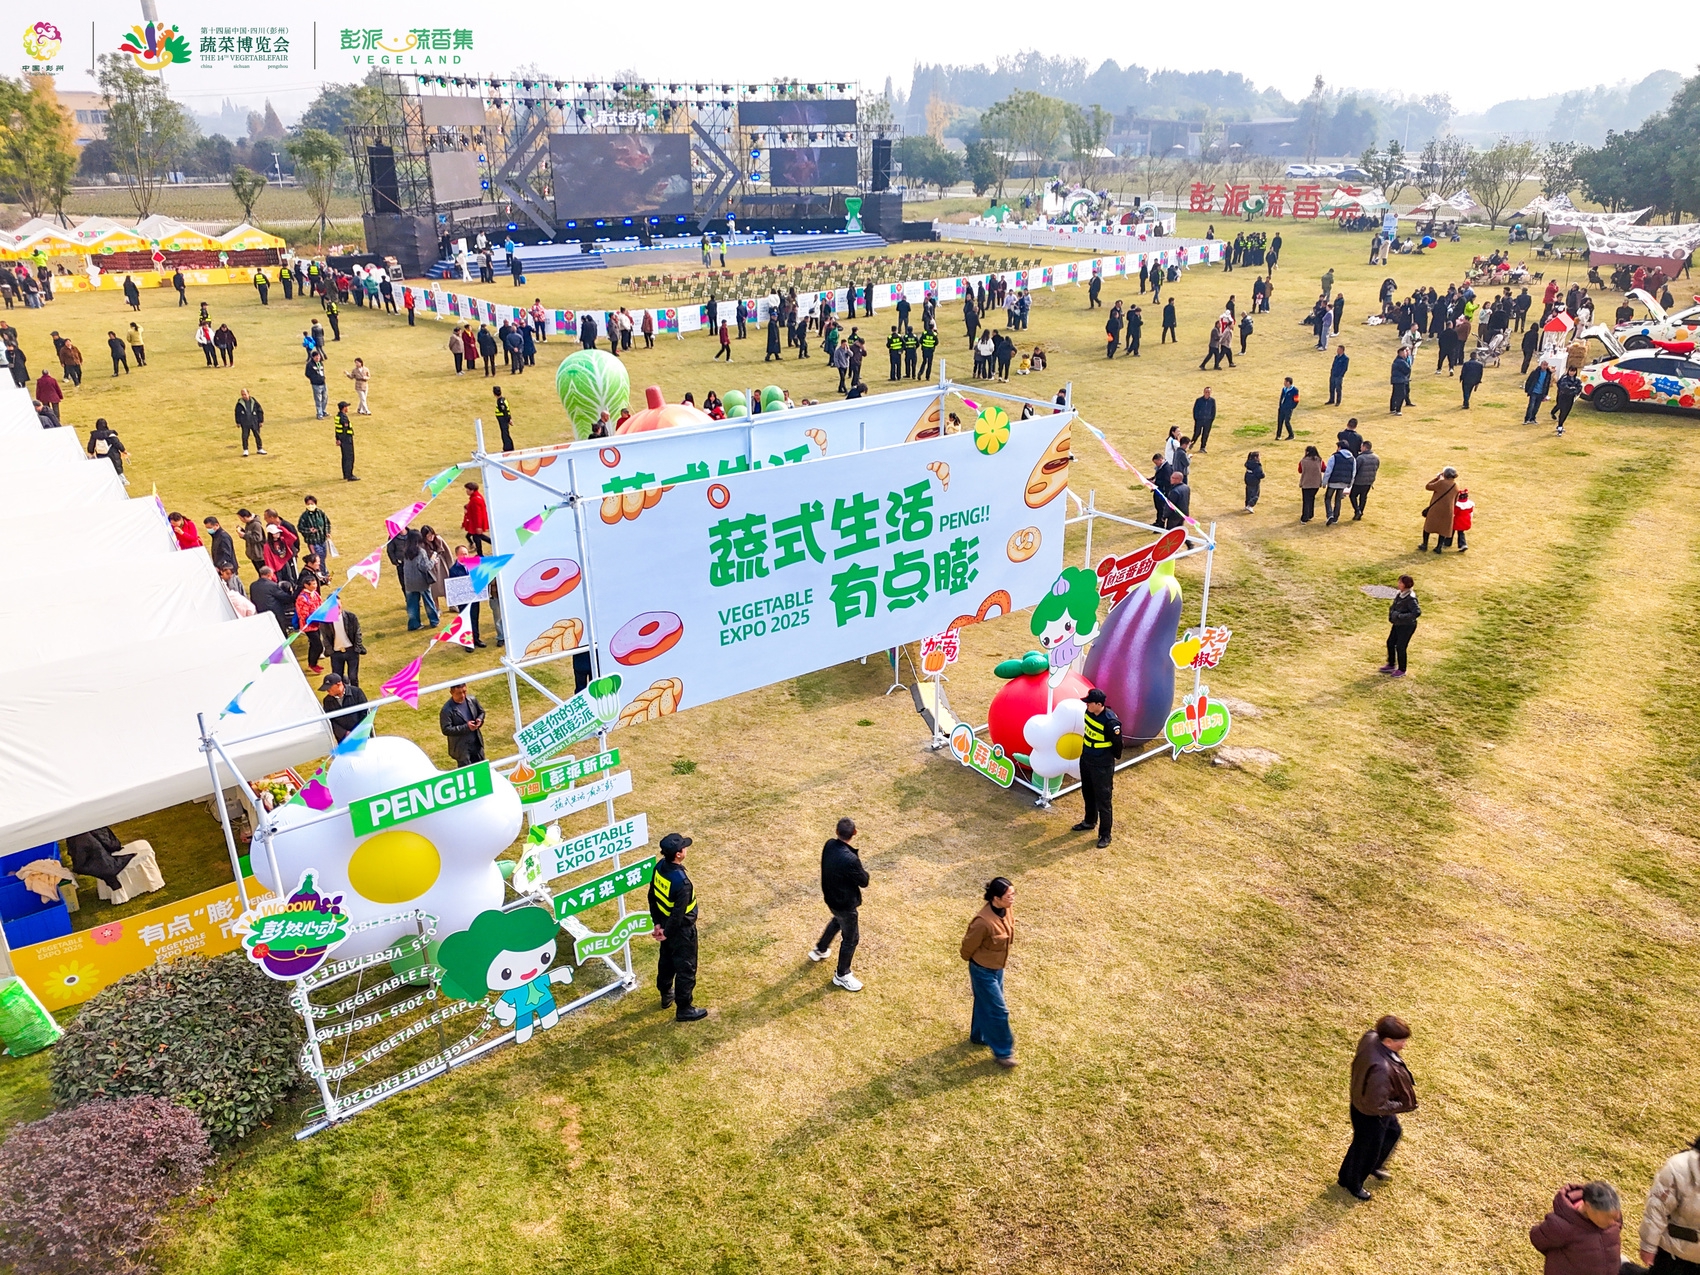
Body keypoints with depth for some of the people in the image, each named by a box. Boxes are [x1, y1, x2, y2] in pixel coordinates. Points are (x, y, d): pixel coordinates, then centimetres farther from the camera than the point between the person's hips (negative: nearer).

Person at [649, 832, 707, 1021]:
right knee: (686, 969, 10)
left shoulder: (660, 867, -11)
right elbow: (679, 913, -28)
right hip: (681, 929, -8)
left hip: (666, 923, 8)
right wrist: (667, 933, -11)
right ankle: (684, 1009, 24)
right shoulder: (681, 881, -36)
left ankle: (666, 995, 48)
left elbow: (652, 896, 0)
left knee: (666, 960, 27)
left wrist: (658, 923, 7)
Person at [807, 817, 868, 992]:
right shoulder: (850, 860, -38)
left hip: (830, 897, 8)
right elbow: (864, 881, -21)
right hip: (845, 903, -8)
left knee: (838, 921, 37)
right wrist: (860, 866, -3)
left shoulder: (829, 845, -14)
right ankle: (842, 976, 32)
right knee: (851, 938, 15)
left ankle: (820, 950, 57)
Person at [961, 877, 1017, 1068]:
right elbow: (968, 946, -19)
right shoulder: (984, 922, -37)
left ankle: (978, 1036, 49)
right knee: (998, 1010, 4)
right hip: (983, 970, -8)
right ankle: (1002, 1052, 22)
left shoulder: (1008, 910, -12)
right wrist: (975, 961, 0)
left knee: (985, 1003, 26)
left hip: (997, 967, 8)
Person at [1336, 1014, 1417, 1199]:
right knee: (1366, 1148, 20)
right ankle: (1351, 1184, 48)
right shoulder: (1381, 1069, -44)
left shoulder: (1371, 1037, -20)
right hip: (1370, 1115, -8)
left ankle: (1374, 1166, 59)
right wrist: (1402, 1105, -16)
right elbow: (1376, 1105, -34)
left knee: (1393, 1131, 34)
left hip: (1362, 1099, 8)